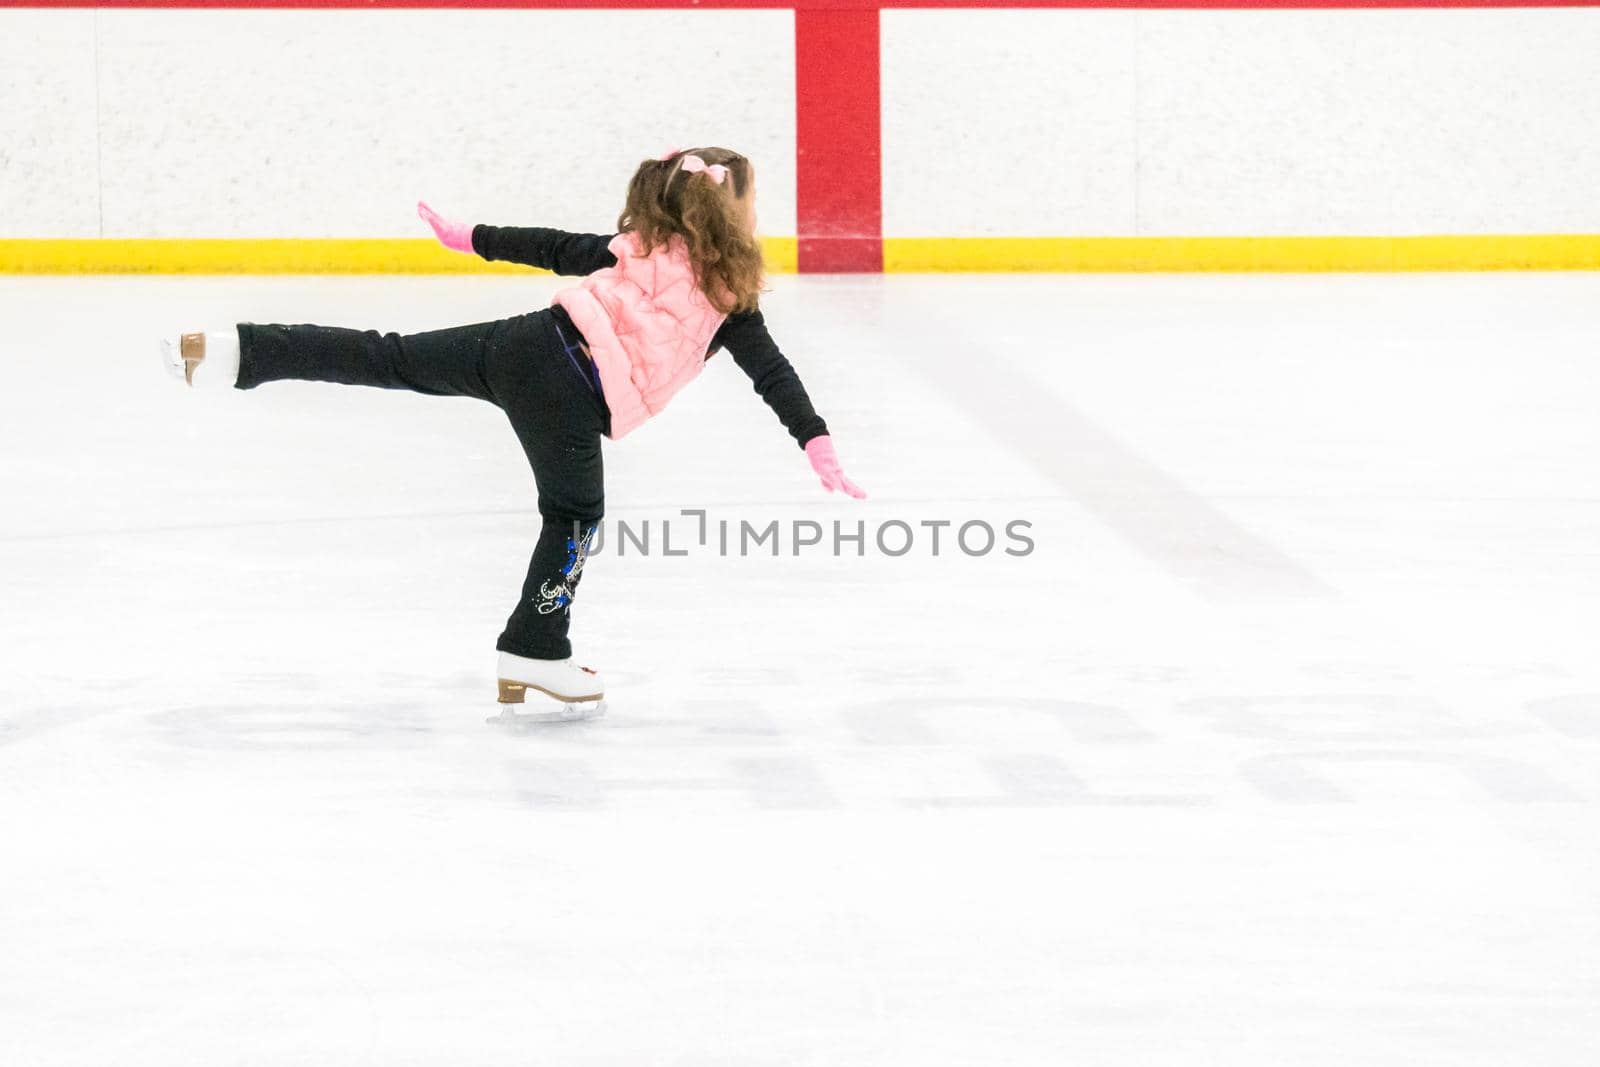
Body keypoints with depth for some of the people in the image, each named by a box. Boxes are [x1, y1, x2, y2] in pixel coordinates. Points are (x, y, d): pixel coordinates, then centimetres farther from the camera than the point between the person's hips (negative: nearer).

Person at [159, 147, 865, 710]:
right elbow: (775, 376, 2)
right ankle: (536, 651, 21)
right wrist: (818, 445, 3)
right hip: (571, 396, -5)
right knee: (573, 514, 14)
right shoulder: (730, 299, 9)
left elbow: (554, 247, 27)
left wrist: (473, 239, 37)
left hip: (529, 343, 5)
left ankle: (237, 352, -7)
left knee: (388, 360, 3)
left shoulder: (644, 244, 23)